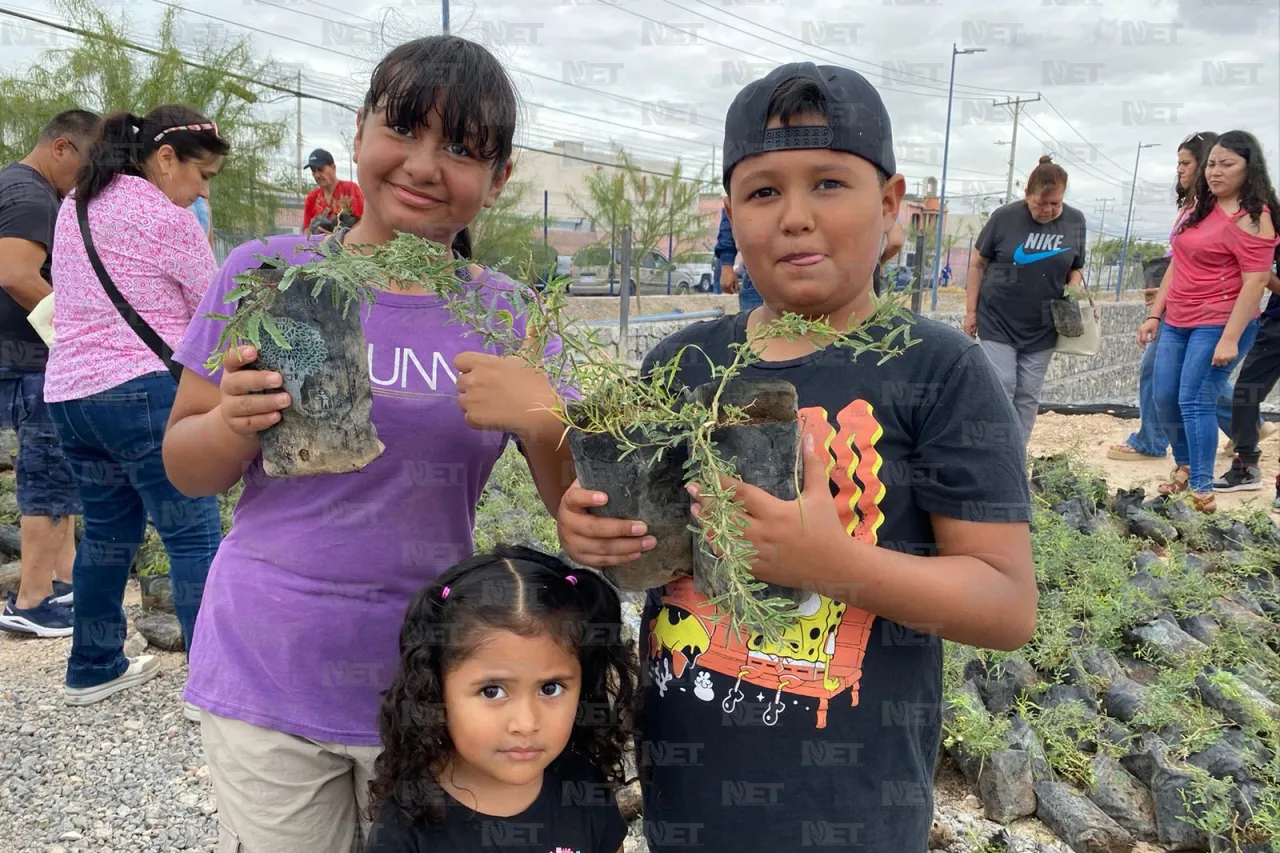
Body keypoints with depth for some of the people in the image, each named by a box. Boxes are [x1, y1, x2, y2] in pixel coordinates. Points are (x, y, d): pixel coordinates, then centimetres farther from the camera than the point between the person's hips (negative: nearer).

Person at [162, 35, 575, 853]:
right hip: (265, 676, 0)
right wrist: (235, 424, -21)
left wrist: (543, 420, -24)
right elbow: (187, 470, 1)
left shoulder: (512, 319, -4)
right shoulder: (267, 271, -6)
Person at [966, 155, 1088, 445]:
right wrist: (971, 311, -2)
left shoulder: (1075, 222, 0)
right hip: (998, 322, -3)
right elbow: (978, 263, -1)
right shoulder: (1005, 217, -9)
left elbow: (1076, 268, 12)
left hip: (1042, 329, 3)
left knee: (1028, 397, 8)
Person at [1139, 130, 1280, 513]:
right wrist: (1154, 315, 15)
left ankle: (1202, 490, -3)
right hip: (1176, 322, 8)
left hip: (1218, 325, -8)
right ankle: (1184, 467, 30)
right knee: (1165, 399, 10)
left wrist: (1230, 338, -22)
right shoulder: (1201, 207, 14)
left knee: (1195, 403, -11)